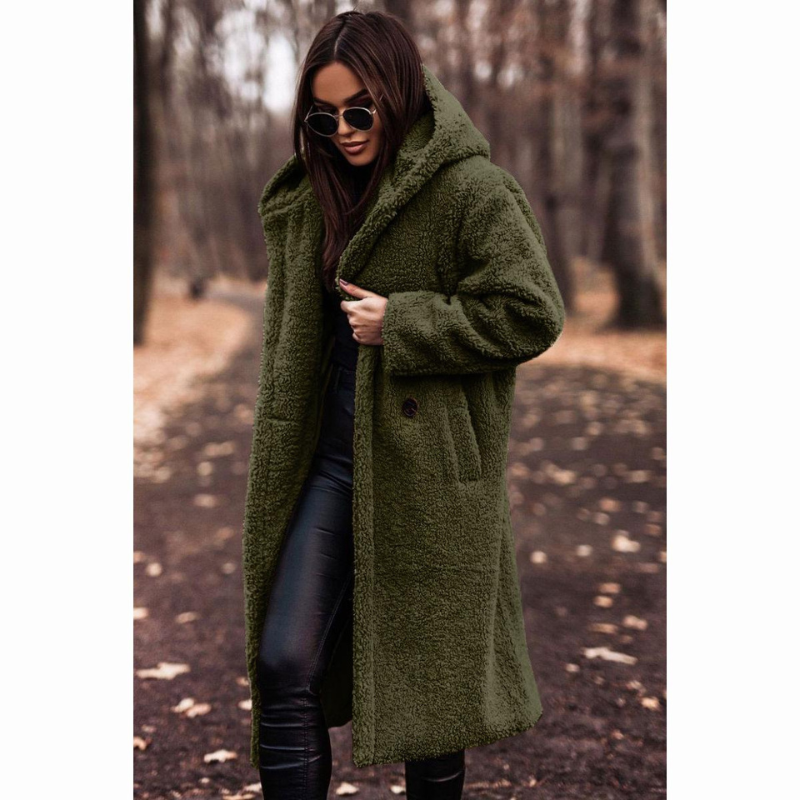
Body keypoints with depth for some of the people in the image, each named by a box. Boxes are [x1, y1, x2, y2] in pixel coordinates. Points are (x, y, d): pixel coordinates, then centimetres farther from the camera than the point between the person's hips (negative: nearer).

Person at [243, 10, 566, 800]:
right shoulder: (313, 199, 10)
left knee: (427, 677, 9)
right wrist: (282, 454, 17)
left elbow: (533, 313, -15)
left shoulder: (467, 191, -11)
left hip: (427, 464, -5)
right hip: (333, 461, 6)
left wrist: (399, 323, -17)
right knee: (283, 663, 0)